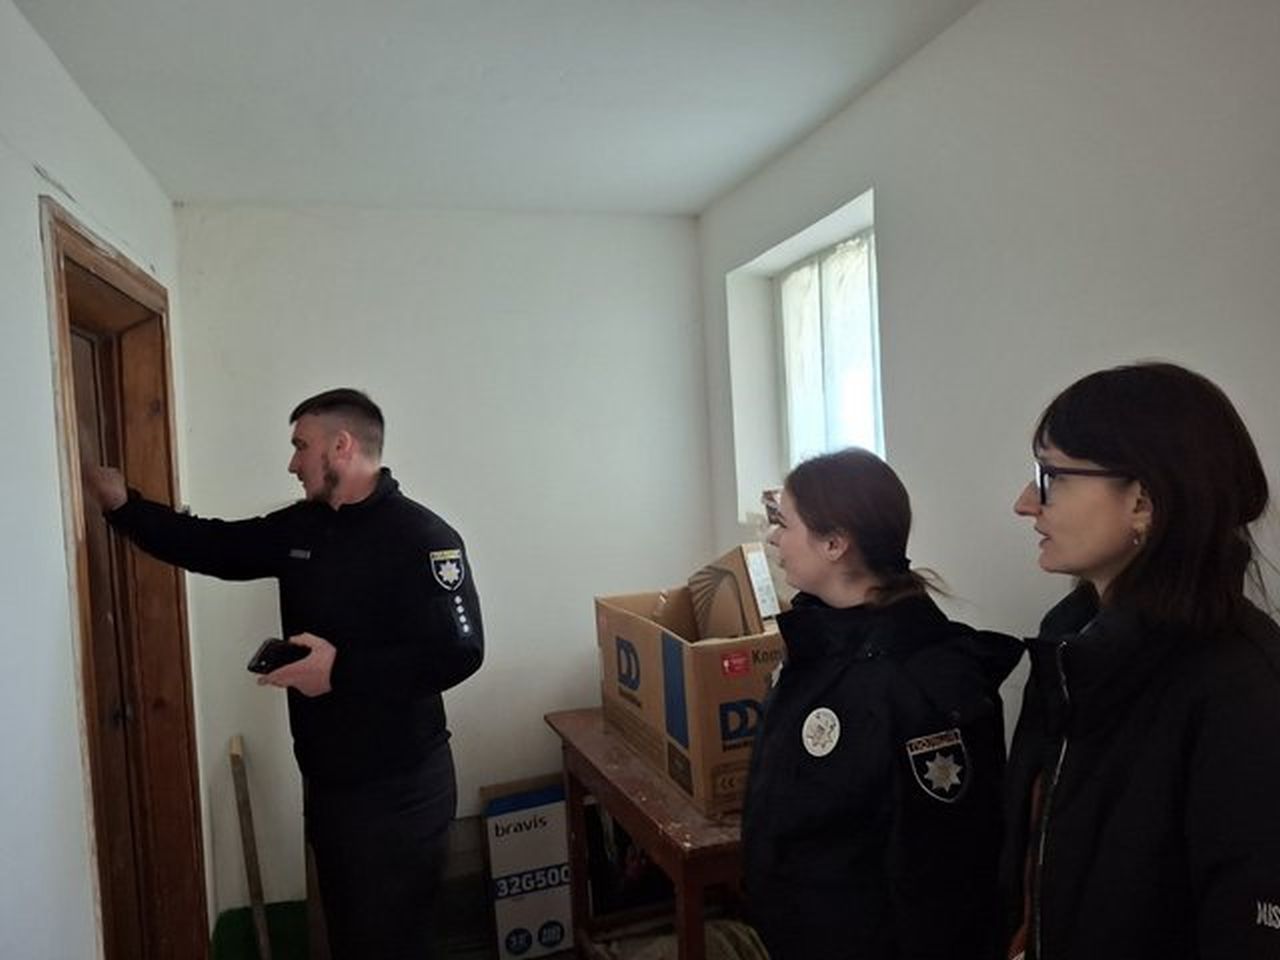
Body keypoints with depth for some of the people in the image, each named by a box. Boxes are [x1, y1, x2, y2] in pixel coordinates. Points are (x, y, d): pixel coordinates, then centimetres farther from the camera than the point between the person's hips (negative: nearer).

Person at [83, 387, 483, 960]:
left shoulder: (421, 538, -19)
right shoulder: (301, 527, 6)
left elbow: (459, 652, -26)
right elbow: (215, 546, 15)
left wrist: (342, 670, -25)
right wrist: (122, 506, 8)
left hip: (398, 790, -8)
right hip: (326, 780, 8)